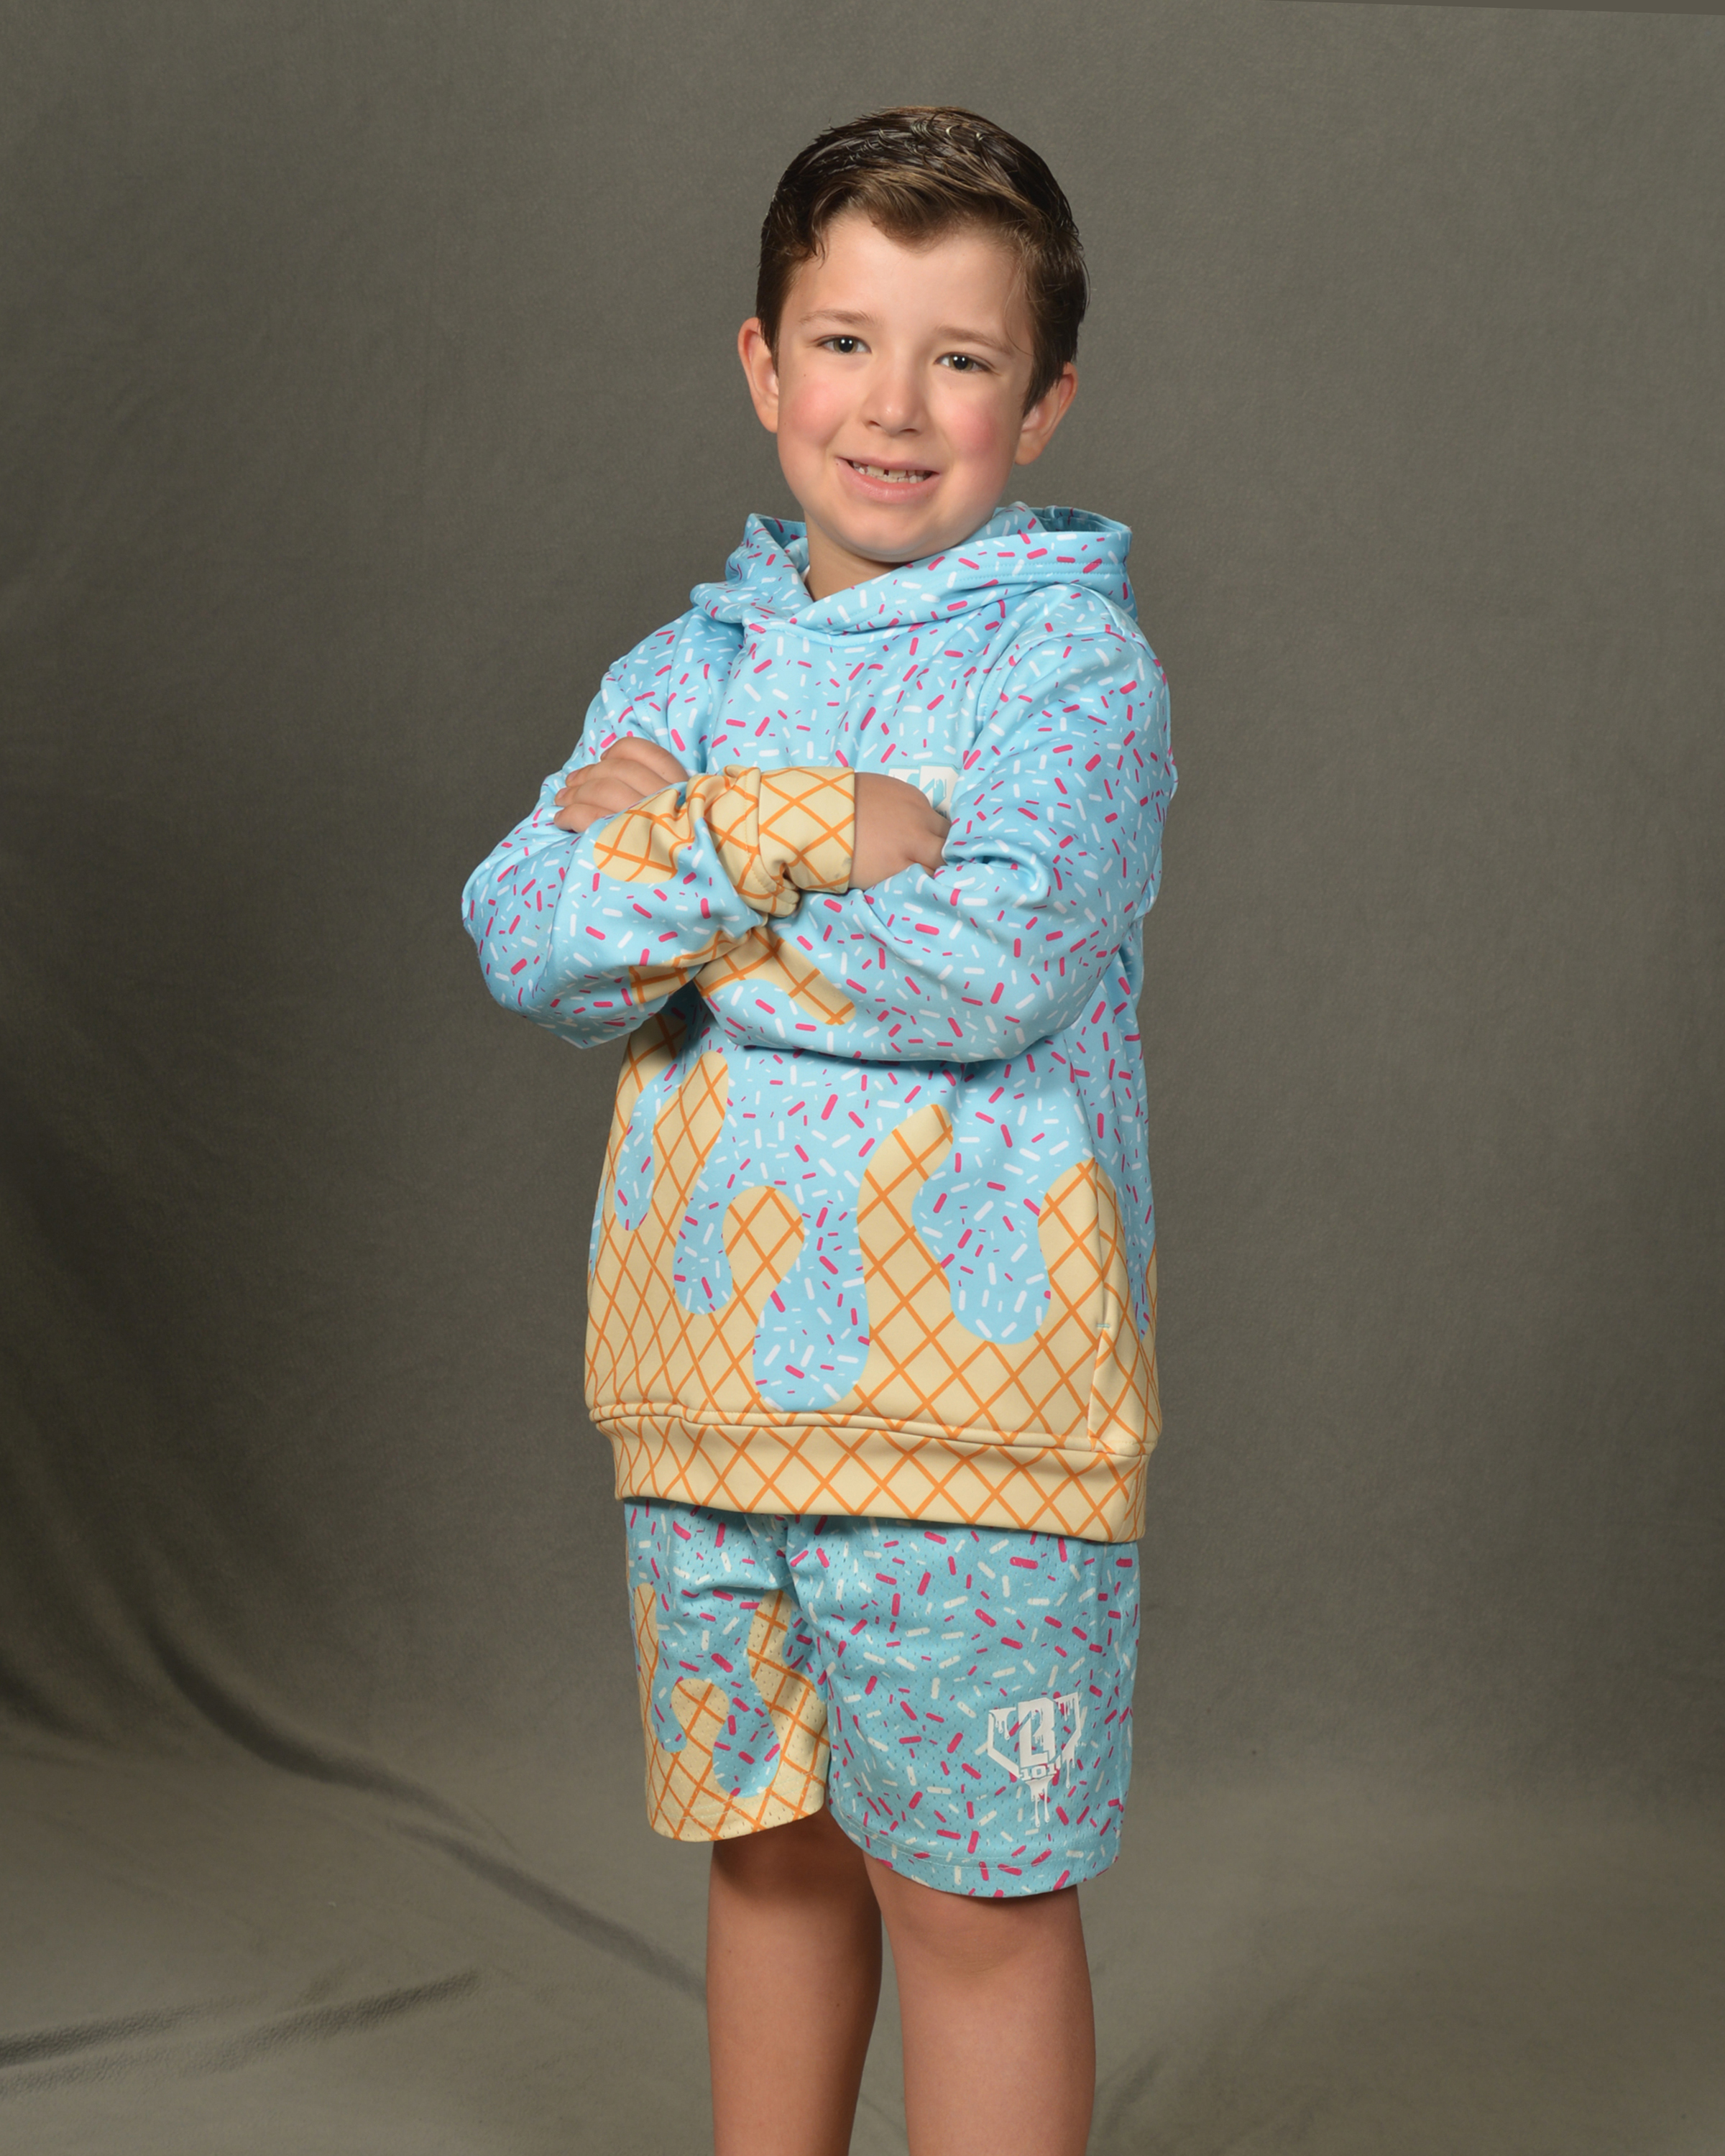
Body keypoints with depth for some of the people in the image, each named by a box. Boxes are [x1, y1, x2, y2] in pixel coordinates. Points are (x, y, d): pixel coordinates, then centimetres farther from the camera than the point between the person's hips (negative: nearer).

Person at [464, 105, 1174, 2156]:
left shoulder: (1074, 660, -6)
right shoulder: (685, 670, 10)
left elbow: (987, 965, -22)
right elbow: (519, 934, -5)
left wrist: (670, 868, -11)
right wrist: (783, 835, -19)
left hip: (969, 1381, -5)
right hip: (709, 1374, 5)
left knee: (970, 1895, 3)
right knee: (769, 1847, 18)